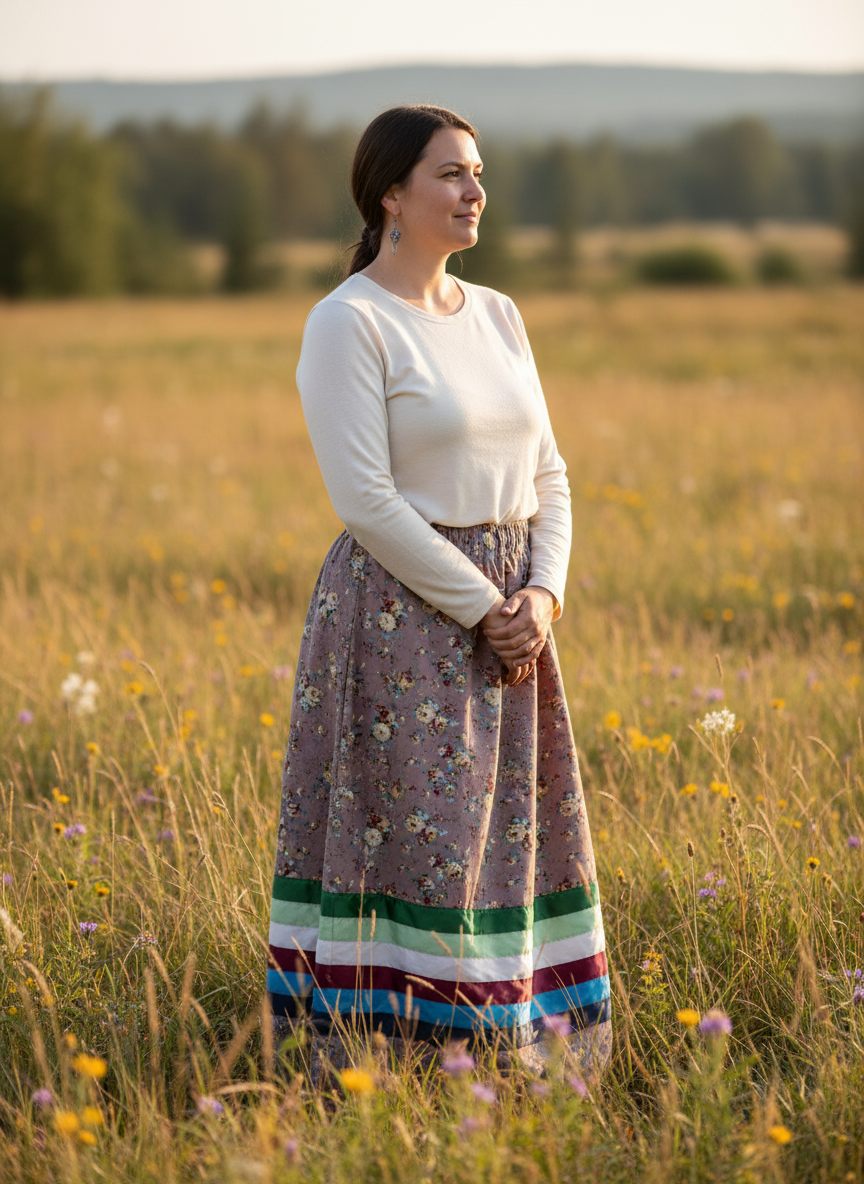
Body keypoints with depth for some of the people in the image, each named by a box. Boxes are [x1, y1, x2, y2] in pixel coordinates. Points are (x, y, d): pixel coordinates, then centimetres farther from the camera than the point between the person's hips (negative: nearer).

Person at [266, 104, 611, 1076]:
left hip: (511, 618, 7)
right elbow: (365, 500, -16)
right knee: (412, 837, -7)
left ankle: (510, 1050, 19)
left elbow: (545, 474, 12)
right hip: (403, 609, -7)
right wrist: (480, 607, -15)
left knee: (511, 832, 10)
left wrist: (543, 595, -4)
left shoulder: (497, 316, 12)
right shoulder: (347, 323, -10)